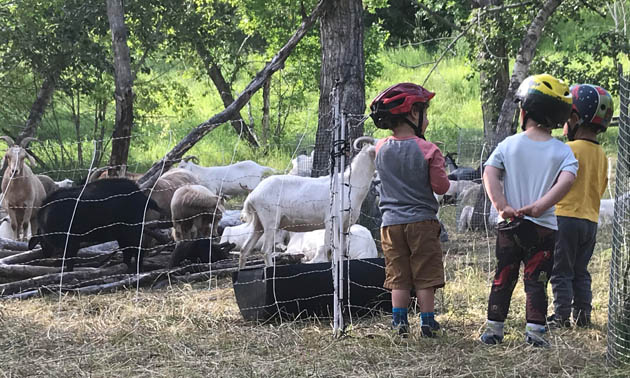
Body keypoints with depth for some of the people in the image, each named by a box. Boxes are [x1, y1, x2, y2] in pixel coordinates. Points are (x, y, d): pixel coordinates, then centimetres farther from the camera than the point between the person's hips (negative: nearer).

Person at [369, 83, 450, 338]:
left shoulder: (382, 148, 2)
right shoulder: (427, 150, -12)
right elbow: (441, 187, -9)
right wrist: (440, 172, 10)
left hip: (391, 221, 4)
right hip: (422, 220, -3)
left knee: (399, 278, 9)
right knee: (425, 277, 5)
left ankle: (399, 322, 4)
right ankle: (427, 322, 7)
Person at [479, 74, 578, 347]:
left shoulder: (508, 145, 1)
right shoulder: (563, 151, -1)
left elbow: (489, 174, -10)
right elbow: (566, 180, -18)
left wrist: (502, 207, -14)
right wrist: (539, 206, -20)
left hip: (509, 225, 1)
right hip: (544, 227, -1)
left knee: (502, 279, 11)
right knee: (536, 281, 4)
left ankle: (494, 329, 13)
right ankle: (534, 330, -2)